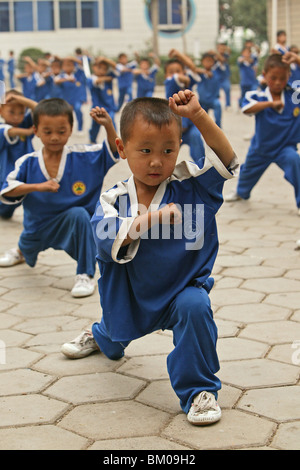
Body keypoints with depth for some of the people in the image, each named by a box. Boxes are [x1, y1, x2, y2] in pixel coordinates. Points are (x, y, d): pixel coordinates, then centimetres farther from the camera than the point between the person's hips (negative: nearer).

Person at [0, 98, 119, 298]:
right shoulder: (28, 163, -15)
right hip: (37, 226, 3)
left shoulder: (82, 157, -15)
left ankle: (86, 275, -25)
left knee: (79, 214, -36)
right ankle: (21, 251, 76)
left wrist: (108, 125, -32)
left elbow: (114, 151, -15)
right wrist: (37, 186, -34)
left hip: (71, 222, -3)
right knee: (28, 250, 29)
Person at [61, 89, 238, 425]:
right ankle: (102, 338, 72)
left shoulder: (190, 185, -19)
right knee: (117, 329, 29)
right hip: (130, 296, 3)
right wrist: (149, 219, -49)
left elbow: (225, 159, -32)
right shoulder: (113, 199, -19)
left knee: (195, 308, -35)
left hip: (182, 287, -2)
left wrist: (197, 115, -43)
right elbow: (106, 238, -35)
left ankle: (199, 390, -16)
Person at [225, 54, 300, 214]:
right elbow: (247, 108, -34)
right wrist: (271, 103, -43)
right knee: (249, 172, 24)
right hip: (261, 147, 2)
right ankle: (241, 192, 62)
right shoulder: (258, 96, -16)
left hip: (285, 146, -1)